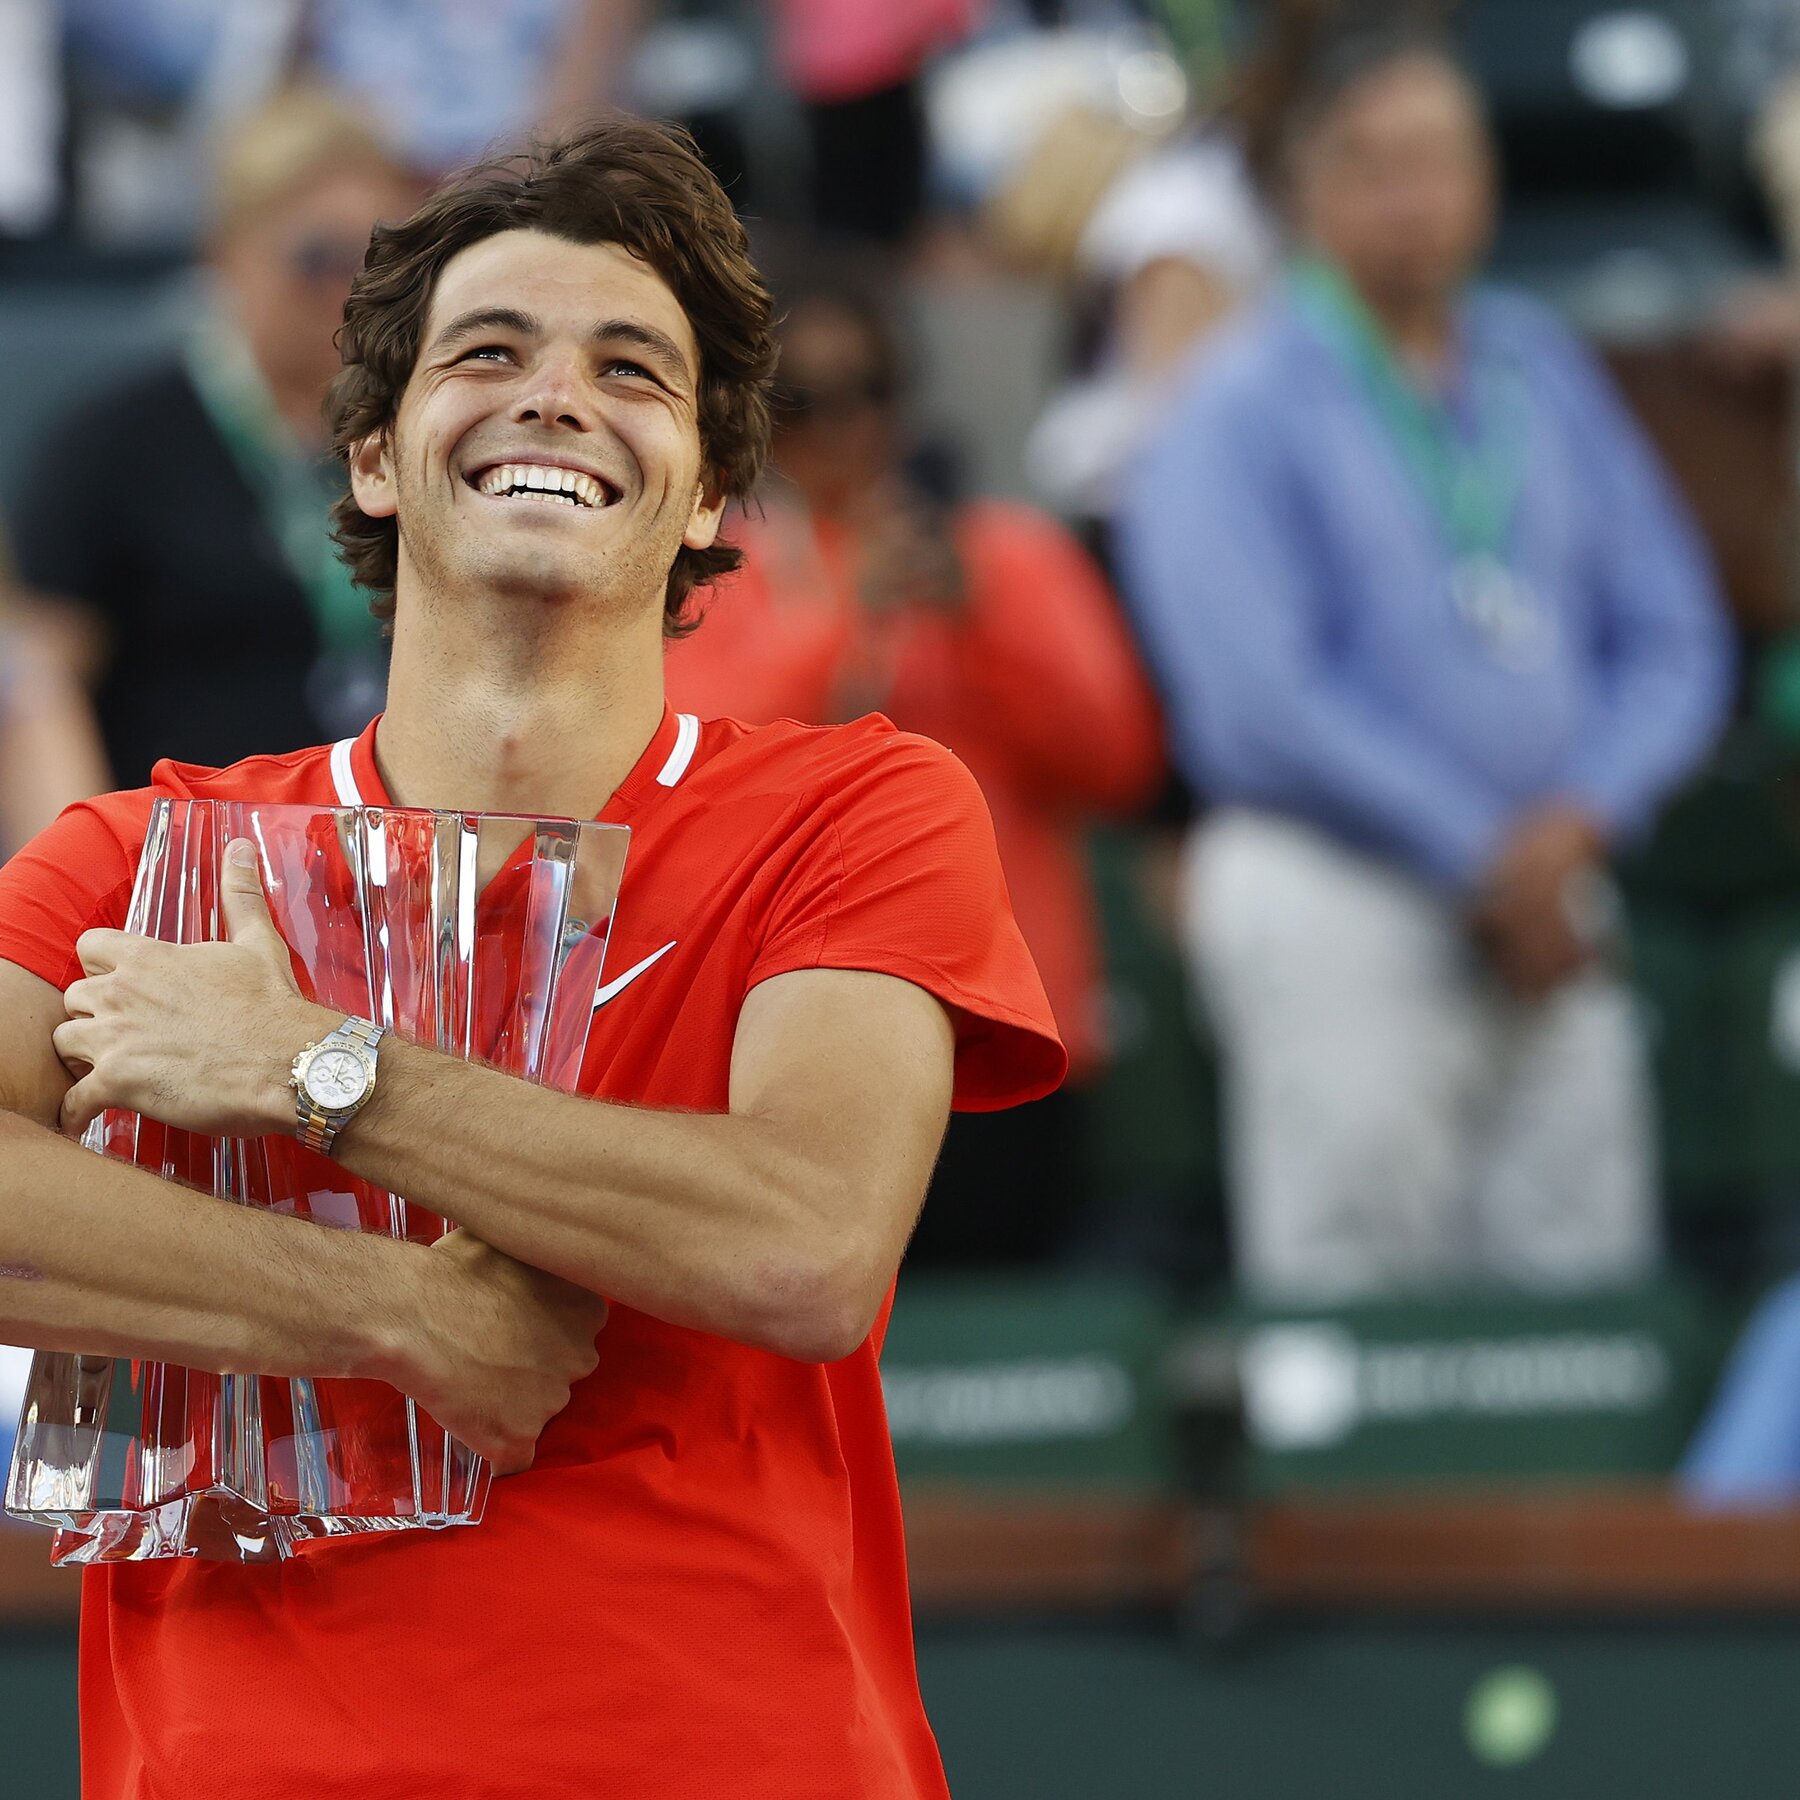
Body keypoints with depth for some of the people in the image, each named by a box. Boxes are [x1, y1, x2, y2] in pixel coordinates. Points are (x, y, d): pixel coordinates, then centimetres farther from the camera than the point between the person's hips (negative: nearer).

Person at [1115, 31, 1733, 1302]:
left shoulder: (1547, 375, 14)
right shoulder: (1240, 410, -2)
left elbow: (1675, 640, 12)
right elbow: (1265, 704, -11)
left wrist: (1576, 824, -6)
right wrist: (1482, 868, -10)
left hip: (1542, 901, 5)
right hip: (1339, 901, -5)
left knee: (1585, 1304, 0)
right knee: (1359, 1321, -9)